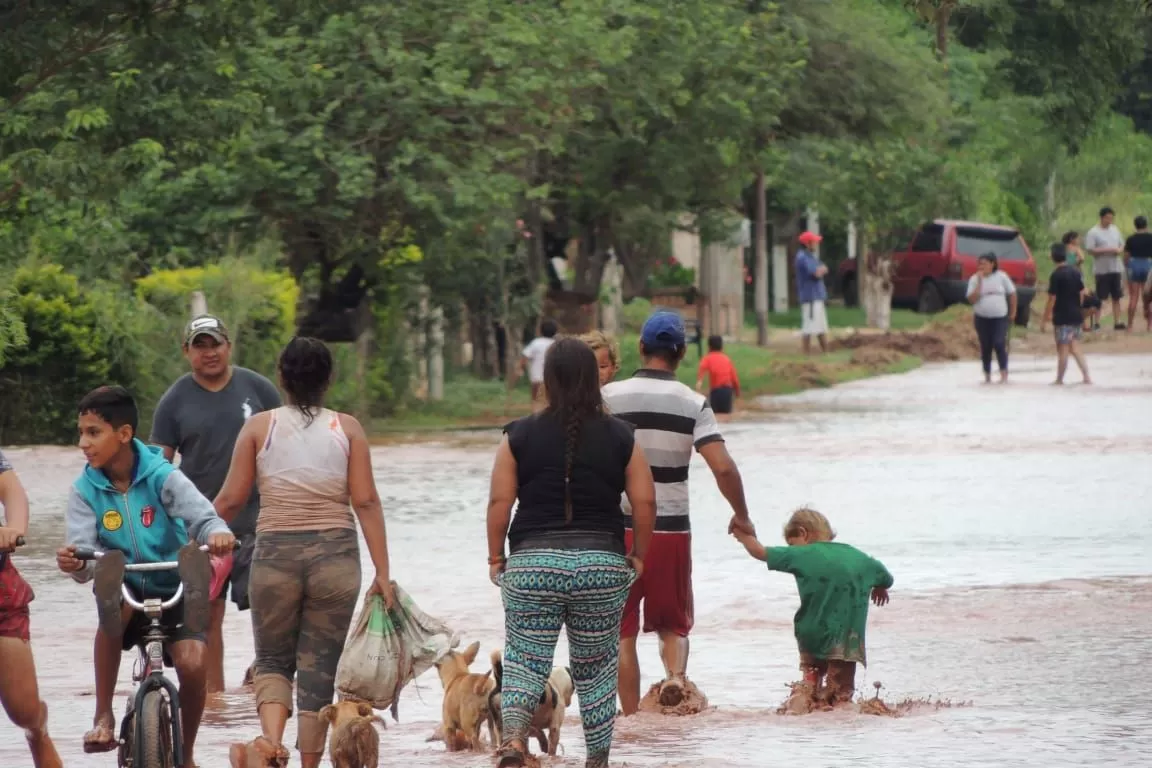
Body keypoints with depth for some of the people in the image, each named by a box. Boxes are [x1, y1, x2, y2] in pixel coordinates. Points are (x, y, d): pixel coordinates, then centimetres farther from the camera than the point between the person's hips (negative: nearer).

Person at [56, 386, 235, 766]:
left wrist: (218, 533, -44)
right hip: (127, 593, 1)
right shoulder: (85, 490, -5)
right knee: (113, 602, -35)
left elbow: (202, 516, -20)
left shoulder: (162, 477, -10)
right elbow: (84, 550, -14)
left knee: (191, 664, -23)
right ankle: (103, 717, -27)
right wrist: (74, 563, -39)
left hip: (174, 592, -1)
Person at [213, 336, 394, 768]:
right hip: (335, 554, 0)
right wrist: (382, 574, -2)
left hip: (275, 554, 0)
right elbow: (366, 502, -3)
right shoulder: (347, 428, 2)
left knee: (272, 660, 13)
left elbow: (231, 499, -1)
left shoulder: (259, 427, 1)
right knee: (320, 668, 9)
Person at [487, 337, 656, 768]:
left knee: (525, 660, 3)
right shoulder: (620, 437, 1)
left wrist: (495, 558, 6)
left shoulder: (520, 436, -1)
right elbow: (645, 502, 0)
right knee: (595, 668, 14)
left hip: (533, 563, -1)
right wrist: (639, 555, 12)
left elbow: (499, 501, -3)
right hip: (602, 563, 1)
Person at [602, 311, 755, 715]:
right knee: (673, 622, 15)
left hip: (620, 529, -1)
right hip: (672, 529, 1)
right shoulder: (693, 404, -2)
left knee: (622, 629, 8)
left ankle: (631, 716, 6)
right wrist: (741, 517, 5)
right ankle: (676, 672, -15)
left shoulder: (610, 397, -4)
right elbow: (724, 468, -10)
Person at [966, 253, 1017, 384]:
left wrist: (1013, 312, 8)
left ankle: (1004, 373, -5)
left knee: (999, 344, -14)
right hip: (982, 318, 2)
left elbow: (1012, 293, 8)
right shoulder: (974, 279, 0)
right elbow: (972, 299, -9)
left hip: (1000, 318, -2)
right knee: (985, 347, 3)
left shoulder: (1001, 277, 0)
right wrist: (979, 283, -15)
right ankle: (987, 376, 12)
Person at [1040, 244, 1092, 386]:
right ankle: (1087, 377, 5)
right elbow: (1081, 294, 11)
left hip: (1062, 317, -6)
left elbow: (1052, 300, -14)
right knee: (1075, 348, 11)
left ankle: (1059, 379, 9)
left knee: (1063, 349, 1)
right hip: (1076, 316, 6)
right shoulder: (1075, 273, 5)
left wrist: (1045, 320, -8)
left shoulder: (1056, 275, -14)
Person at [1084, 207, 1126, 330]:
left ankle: (1117, 321, 10)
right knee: (1100, 298, -2)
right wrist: (1106, 250, -21)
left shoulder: (1115, 230, 11)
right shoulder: (1093, 232, -8)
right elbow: (1090, 250, -14)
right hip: (1101, 270, -5)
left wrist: (1119, 250, -7)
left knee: (1116, 297, 6)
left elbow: (1122, 245, 16)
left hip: (1116, 268, 5)